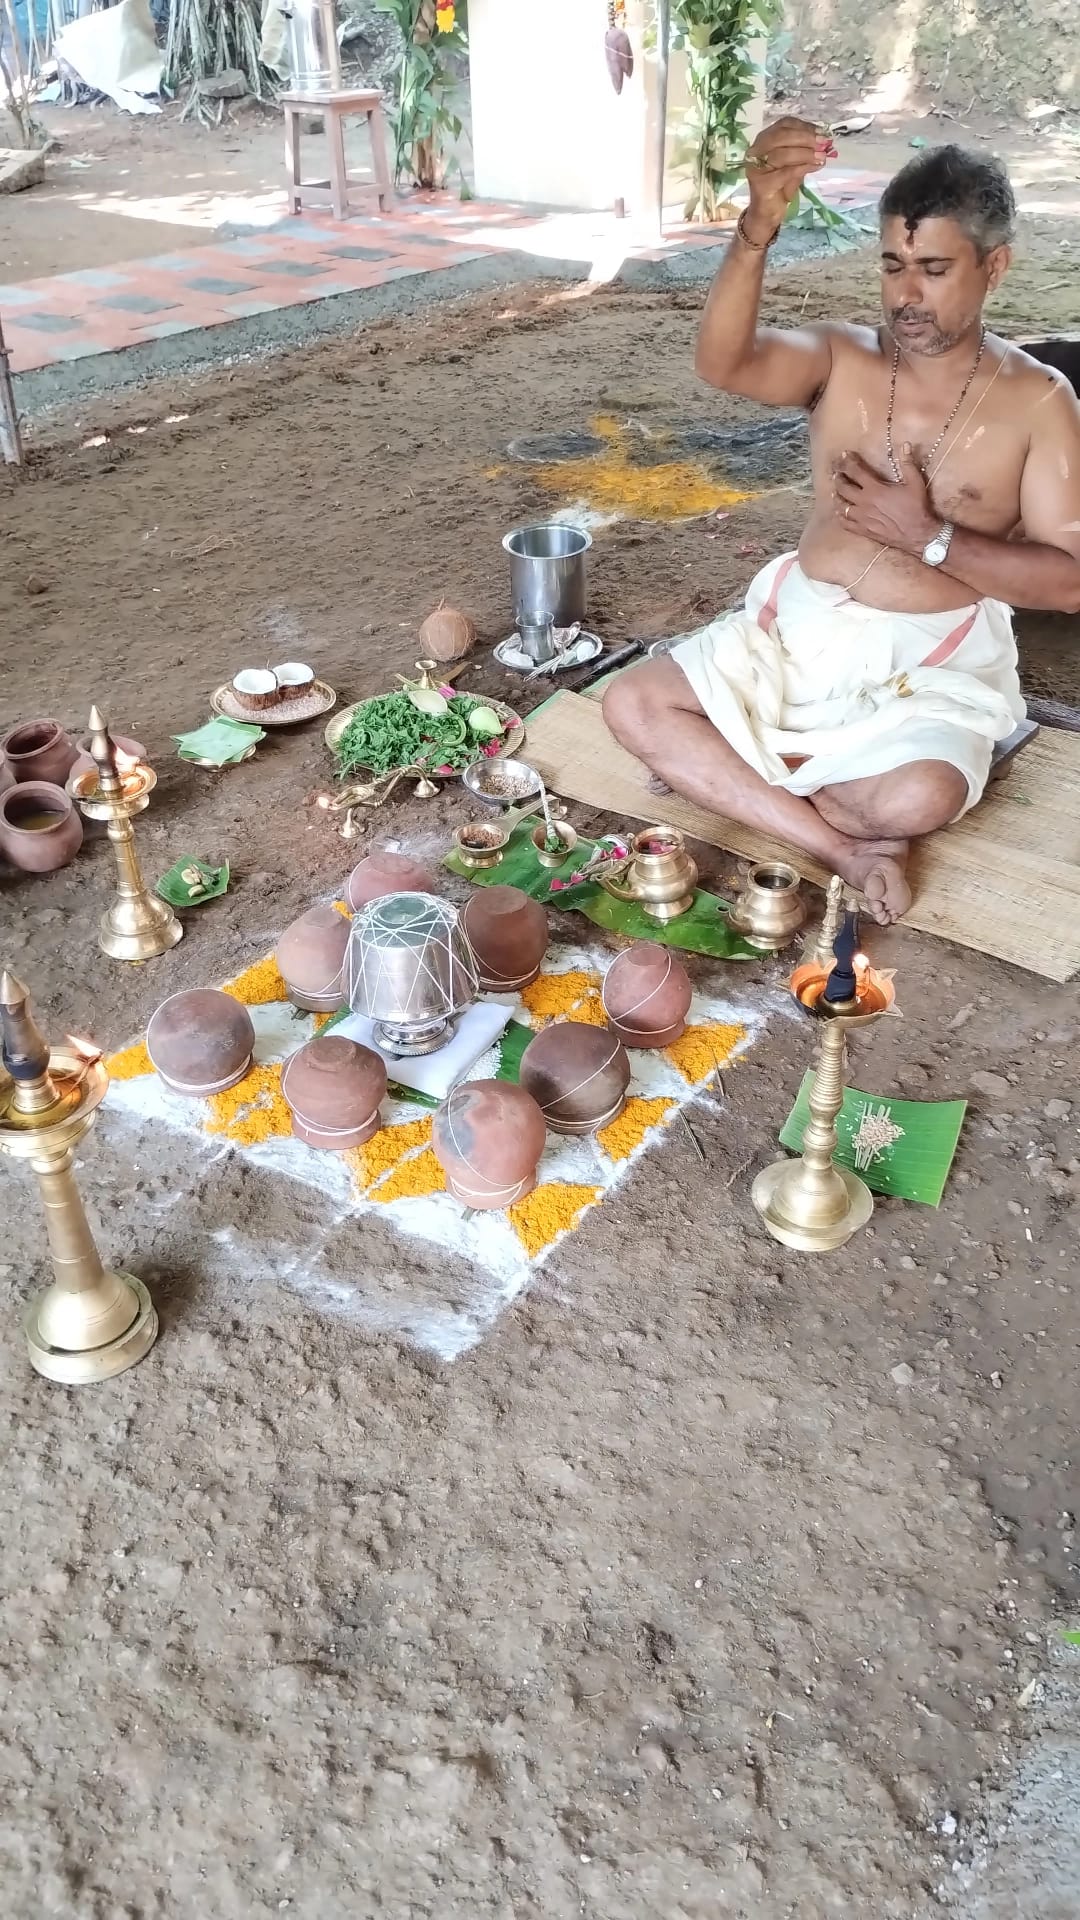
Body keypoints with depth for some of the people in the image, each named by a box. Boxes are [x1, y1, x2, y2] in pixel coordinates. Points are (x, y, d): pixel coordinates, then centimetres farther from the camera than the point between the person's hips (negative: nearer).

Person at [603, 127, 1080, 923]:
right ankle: (843, 850, -14)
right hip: (802, 627, 4)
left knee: (919, 798, -35)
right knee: (632, 705, -14)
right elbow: (723, 363, -22)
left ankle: (728, 772, -4)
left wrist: (929, 536, -17)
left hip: (935, 659, -3)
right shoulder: (840, 357, 0)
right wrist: (759, 227, -39)